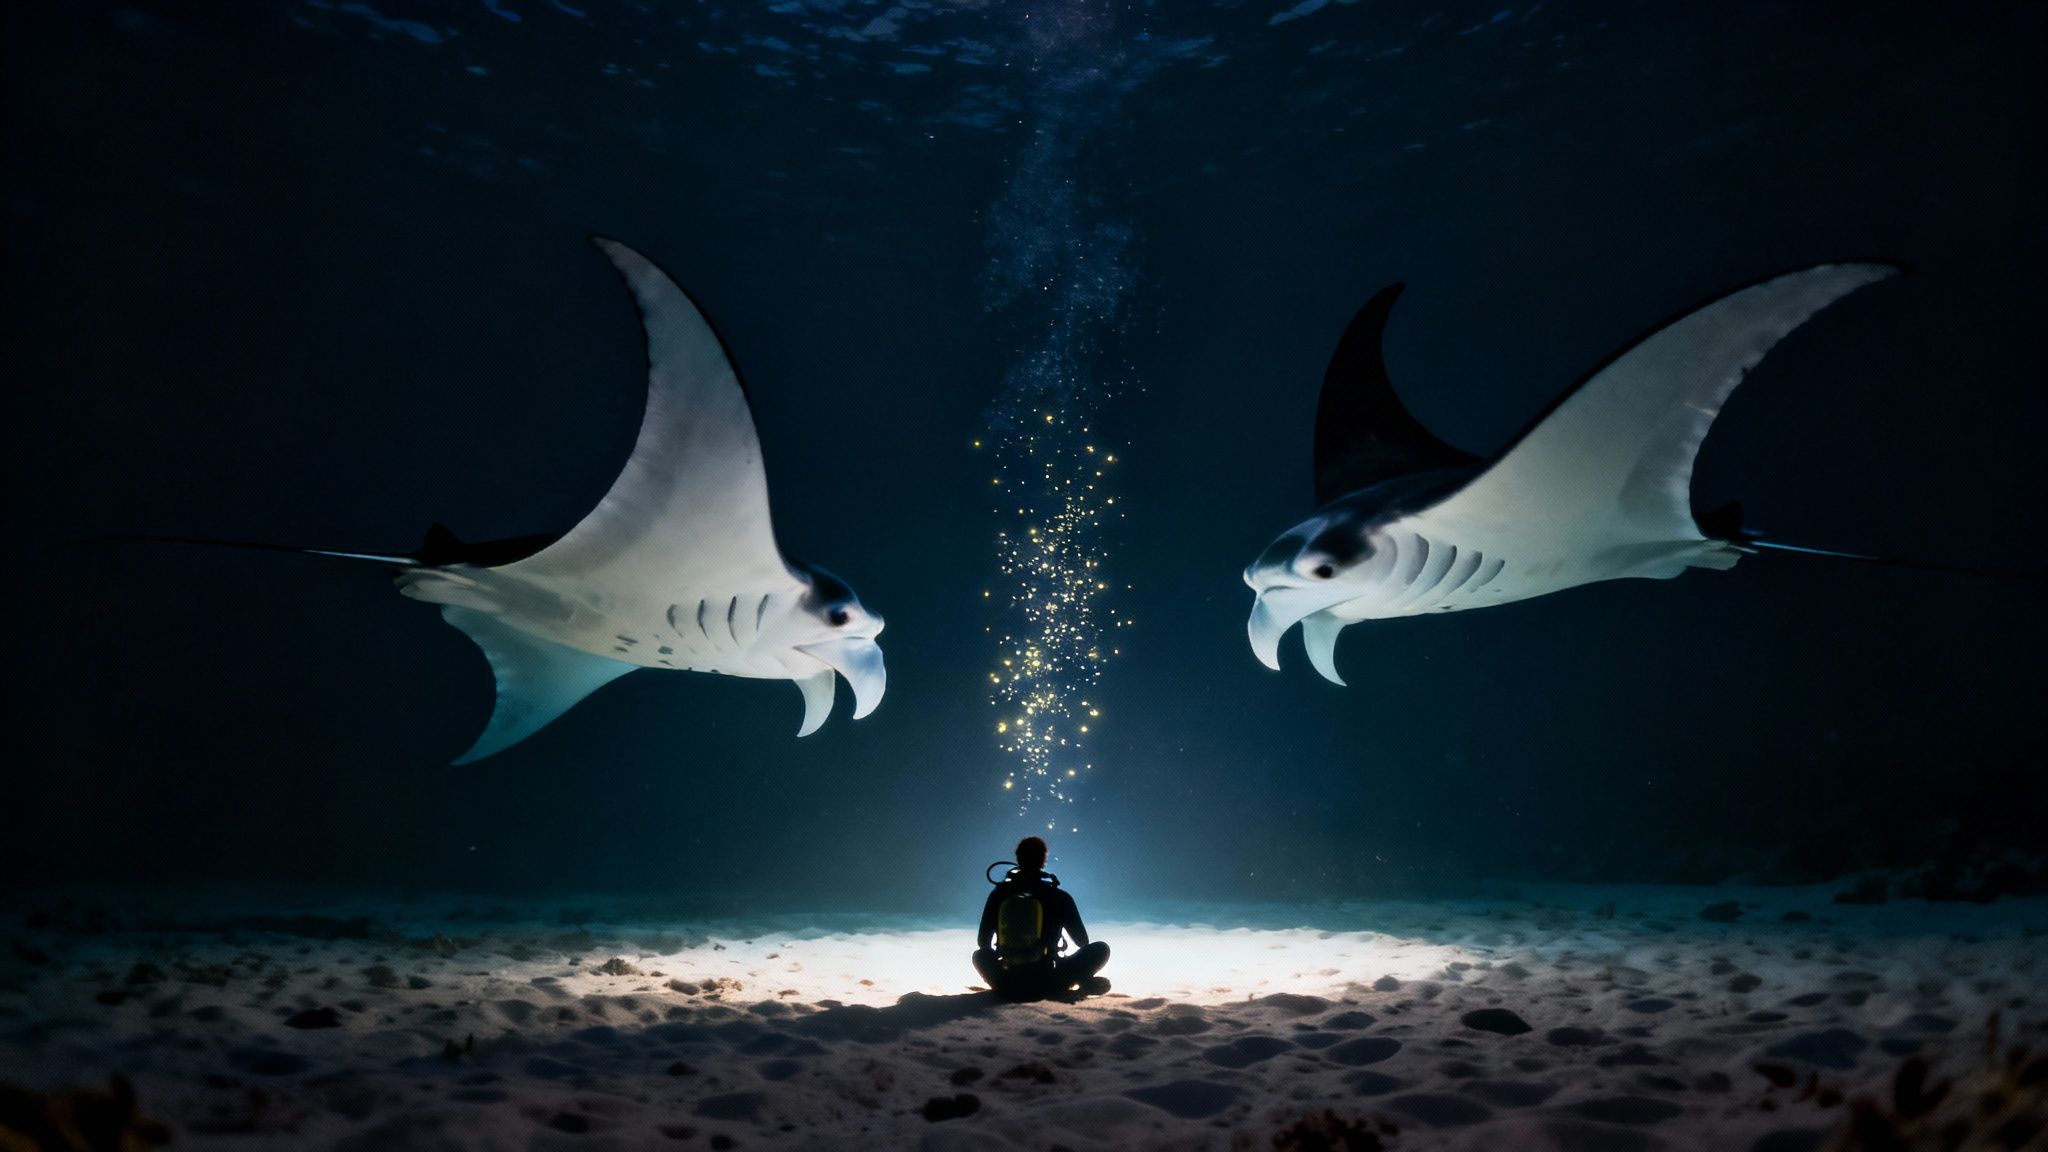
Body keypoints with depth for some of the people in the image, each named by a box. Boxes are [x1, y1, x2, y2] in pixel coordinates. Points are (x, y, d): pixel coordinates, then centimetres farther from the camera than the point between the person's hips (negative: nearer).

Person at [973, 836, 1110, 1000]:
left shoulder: (998, 895, 3)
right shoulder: (1058, 897, -3)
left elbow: (982, 942, 10)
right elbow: (1083, 942, 7)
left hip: (1007, 987, 2)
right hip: (1046, 985, -2)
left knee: (980, 955, 34)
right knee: (1101, 948, 13)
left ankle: (1003, 985, 10)